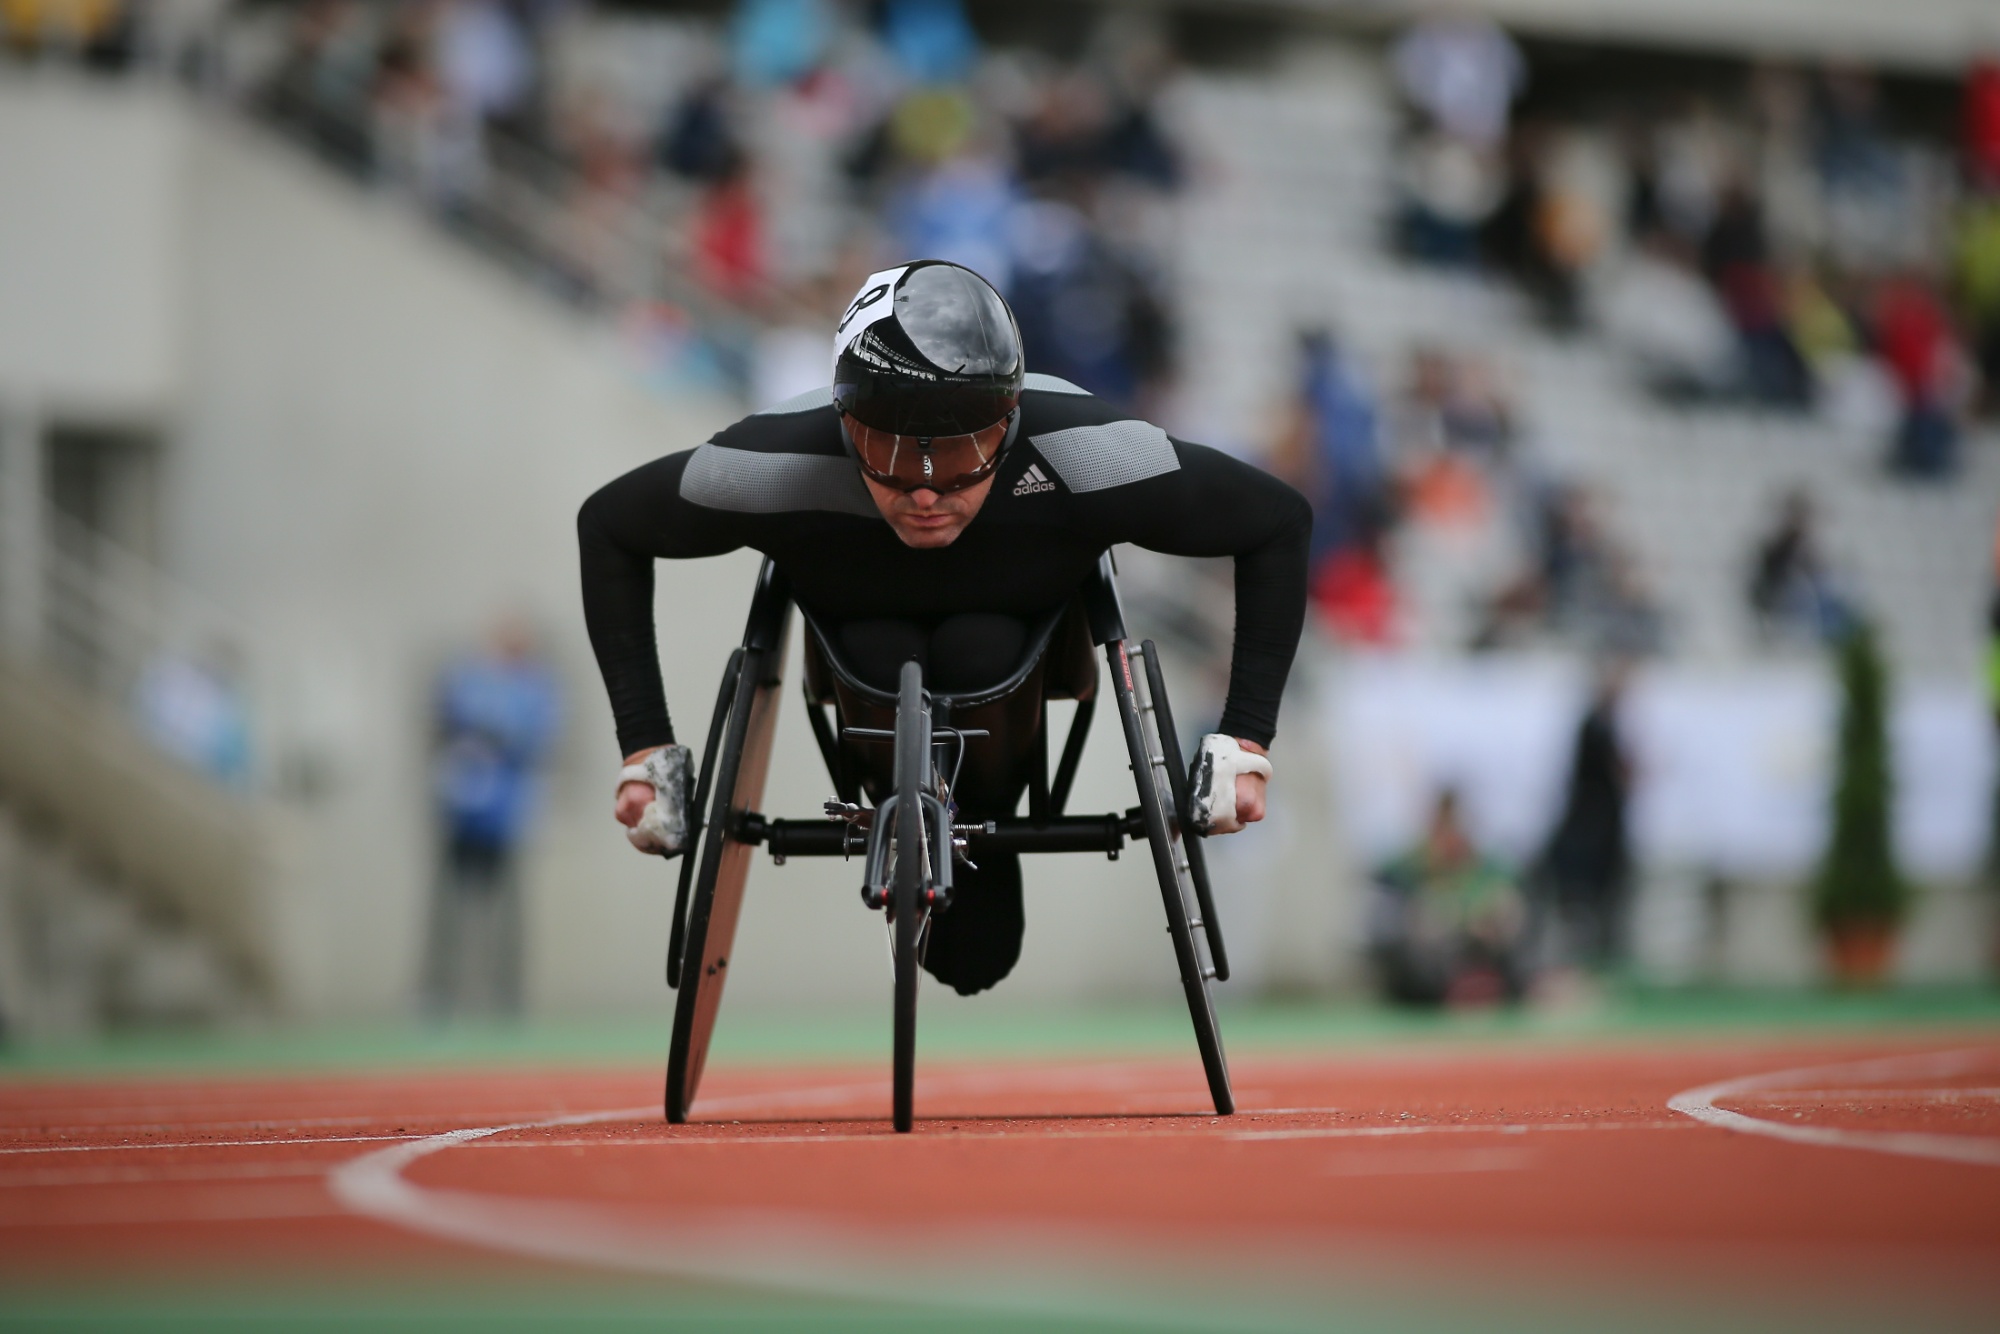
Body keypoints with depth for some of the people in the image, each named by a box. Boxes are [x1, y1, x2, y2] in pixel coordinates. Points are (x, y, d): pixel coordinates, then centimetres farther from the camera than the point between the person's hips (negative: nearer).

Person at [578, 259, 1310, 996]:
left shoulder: (1080, 451, -39)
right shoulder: (780, 462, -39)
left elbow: (1279, 520, -25)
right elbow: (608, 526, -20)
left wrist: (1245, 739, -28)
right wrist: (643, 747, -24)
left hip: (1024, 636, -1)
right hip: (867, 635, 1)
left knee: (978, 652, -32)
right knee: (885, 660, -30)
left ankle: (985, 839, -1)